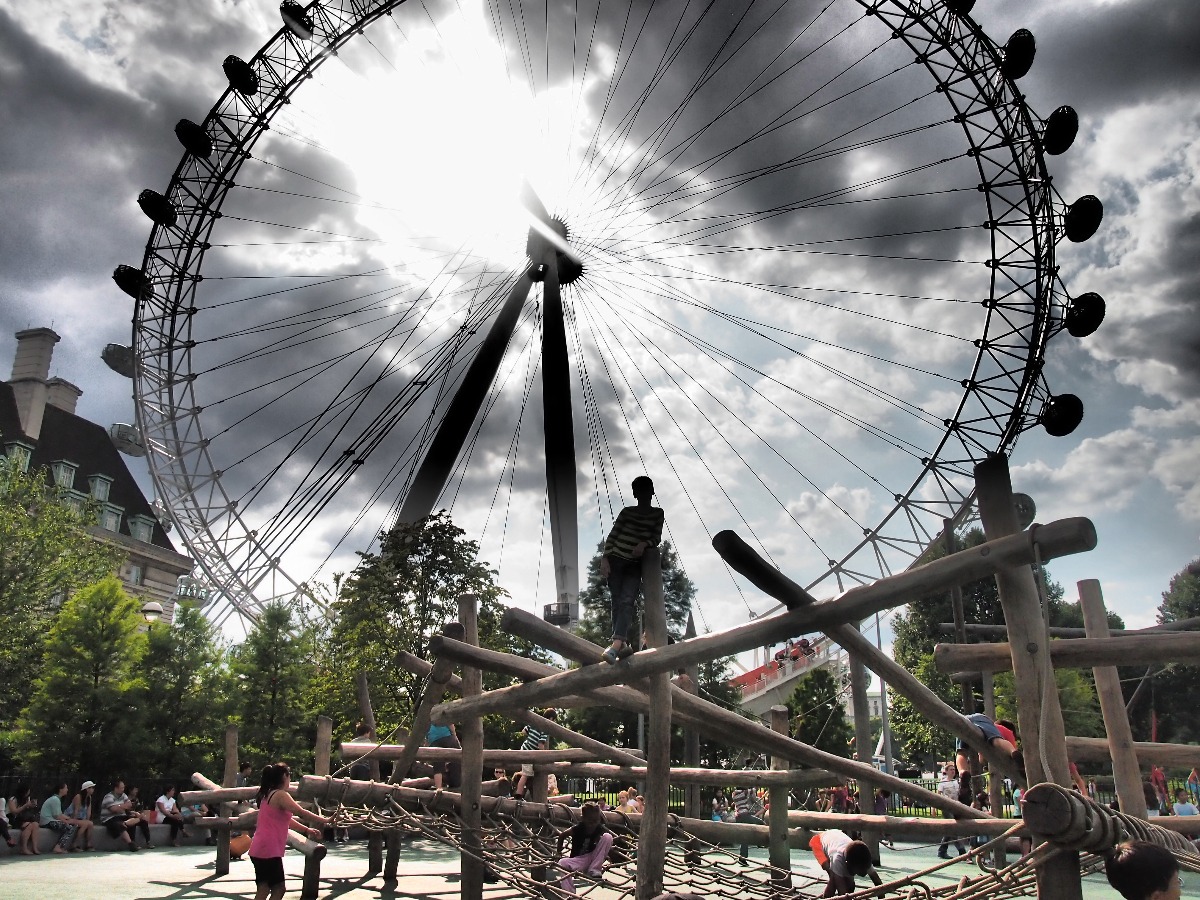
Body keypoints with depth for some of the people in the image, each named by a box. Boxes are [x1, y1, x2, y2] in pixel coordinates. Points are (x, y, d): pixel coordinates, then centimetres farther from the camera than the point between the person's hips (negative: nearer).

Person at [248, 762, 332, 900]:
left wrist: (307, 830, 19)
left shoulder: (268, 795, 17)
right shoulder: (281, 795, -13)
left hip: (259, 849, 9)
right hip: (269, 851, -9)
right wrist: (325, 820, -13)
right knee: (278, 889, -4)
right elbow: (302, 813, -20)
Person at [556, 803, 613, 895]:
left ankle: (594, 870, -16)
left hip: (594, 860, 0)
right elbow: (562, 836, 0)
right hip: (578, 860, 0)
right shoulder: (578, 829, -16)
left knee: (607, 837, -22)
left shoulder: (601, 830, -15)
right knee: (562, 863, -32)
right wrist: (559, 853, -2)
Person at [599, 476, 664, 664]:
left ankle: (616, 644, -33)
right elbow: (612, 535, 3)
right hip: (615, 560, 1)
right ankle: (623, 643, -4)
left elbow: (656, 537, 5)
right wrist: (605, 558, -10)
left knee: (627, 601, -19)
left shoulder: (658, 514, 11)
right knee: (617, 602, -3)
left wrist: (644, 544, -18)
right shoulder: (627, 512, 10)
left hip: (635, 564, -1)